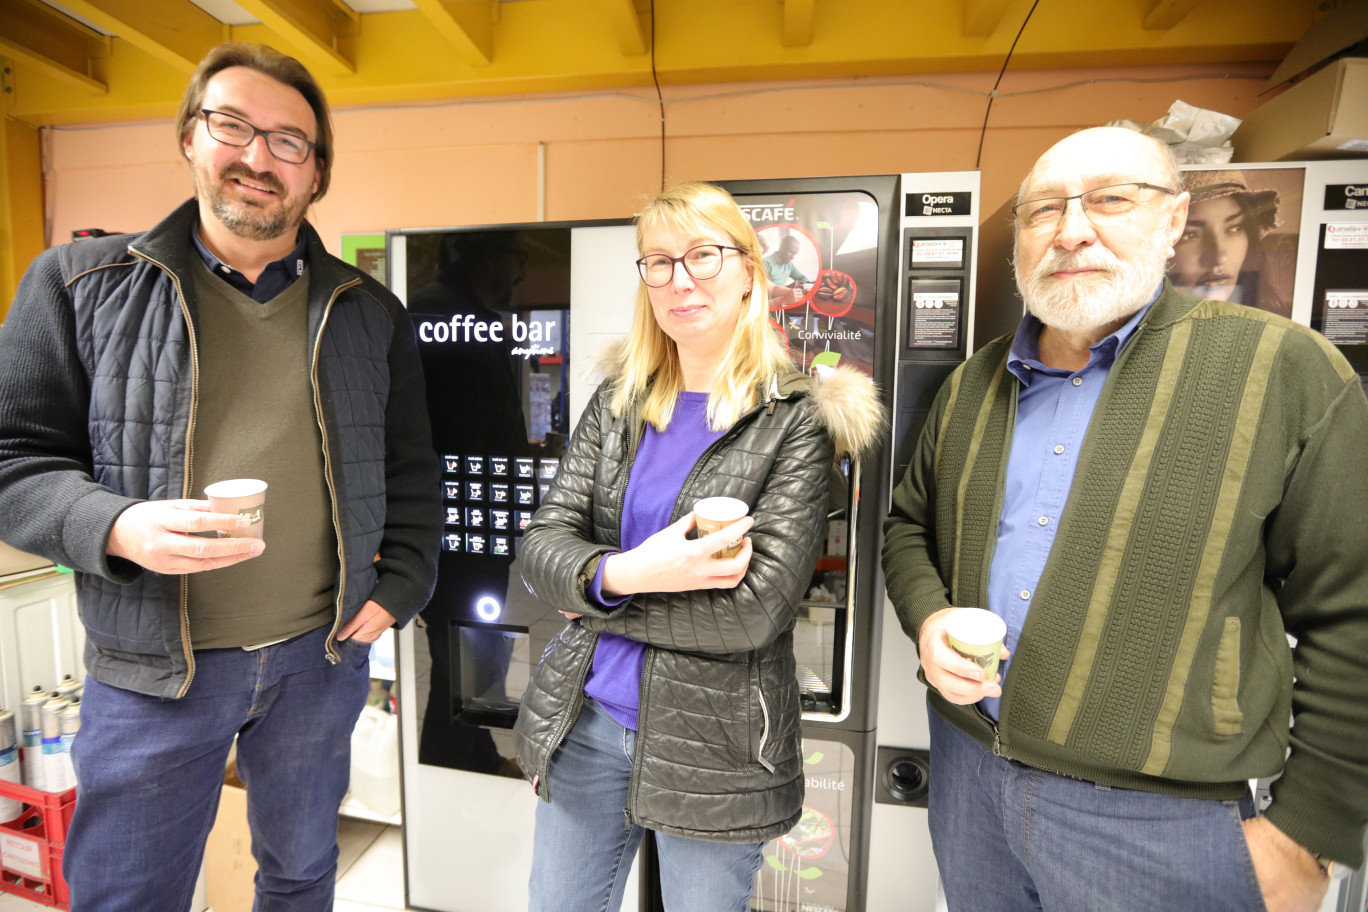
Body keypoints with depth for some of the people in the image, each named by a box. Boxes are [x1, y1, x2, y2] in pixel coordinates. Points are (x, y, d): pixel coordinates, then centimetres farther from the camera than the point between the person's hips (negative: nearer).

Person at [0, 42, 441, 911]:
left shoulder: (369, 309, 2)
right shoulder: (80, 282, -1)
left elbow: (410, 472, 5)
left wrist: (397, 590, -2)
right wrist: (117, 528, -20)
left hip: (322, 654, 2)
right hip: (151, 667, -1)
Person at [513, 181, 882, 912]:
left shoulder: (795, 420, -13)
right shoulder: (617, 403, 0)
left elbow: (753, 611, -20)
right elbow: (540, 547, -5)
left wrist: (594, 594, -13)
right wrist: (623, 572, -25)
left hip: (712, 748, -3)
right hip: (583, 720, 4)